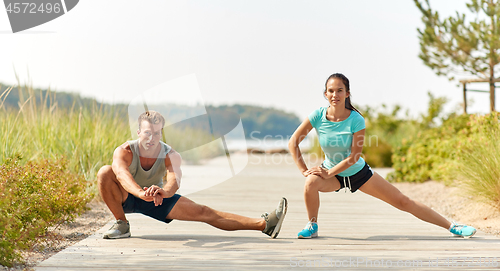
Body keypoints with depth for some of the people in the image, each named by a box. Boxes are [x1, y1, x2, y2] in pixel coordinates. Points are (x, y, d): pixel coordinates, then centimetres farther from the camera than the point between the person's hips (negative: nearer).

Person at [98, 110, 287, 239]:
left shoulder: (170, 155, -22)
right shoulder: (124, 152, -29)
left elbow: (174, 179, -43)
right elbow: (122, 175, -51)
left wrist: (164, 191, -68)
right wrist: (141, 193, -72)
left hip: (155, 199, 1)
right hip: (126, 198, -1)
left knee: (203, 213, -12)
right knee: (105, 172, -33)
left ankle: (263, 224, -16)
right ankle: (122, 225, -15)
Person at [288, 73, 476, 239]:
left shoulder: (356, 120, -24)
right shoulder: (318, 116, -20)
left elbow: (354, 157, -21)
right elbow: (293, 143, -14)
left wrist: (328, 172, -24)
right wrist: (304, 170, -20)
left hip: (358, 172, -1)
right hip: (332, 173, 1)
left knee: (402, 201, 0)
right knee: (311, 182, -34)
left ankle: (452, 226, 10)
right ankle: (312, 226, -9)